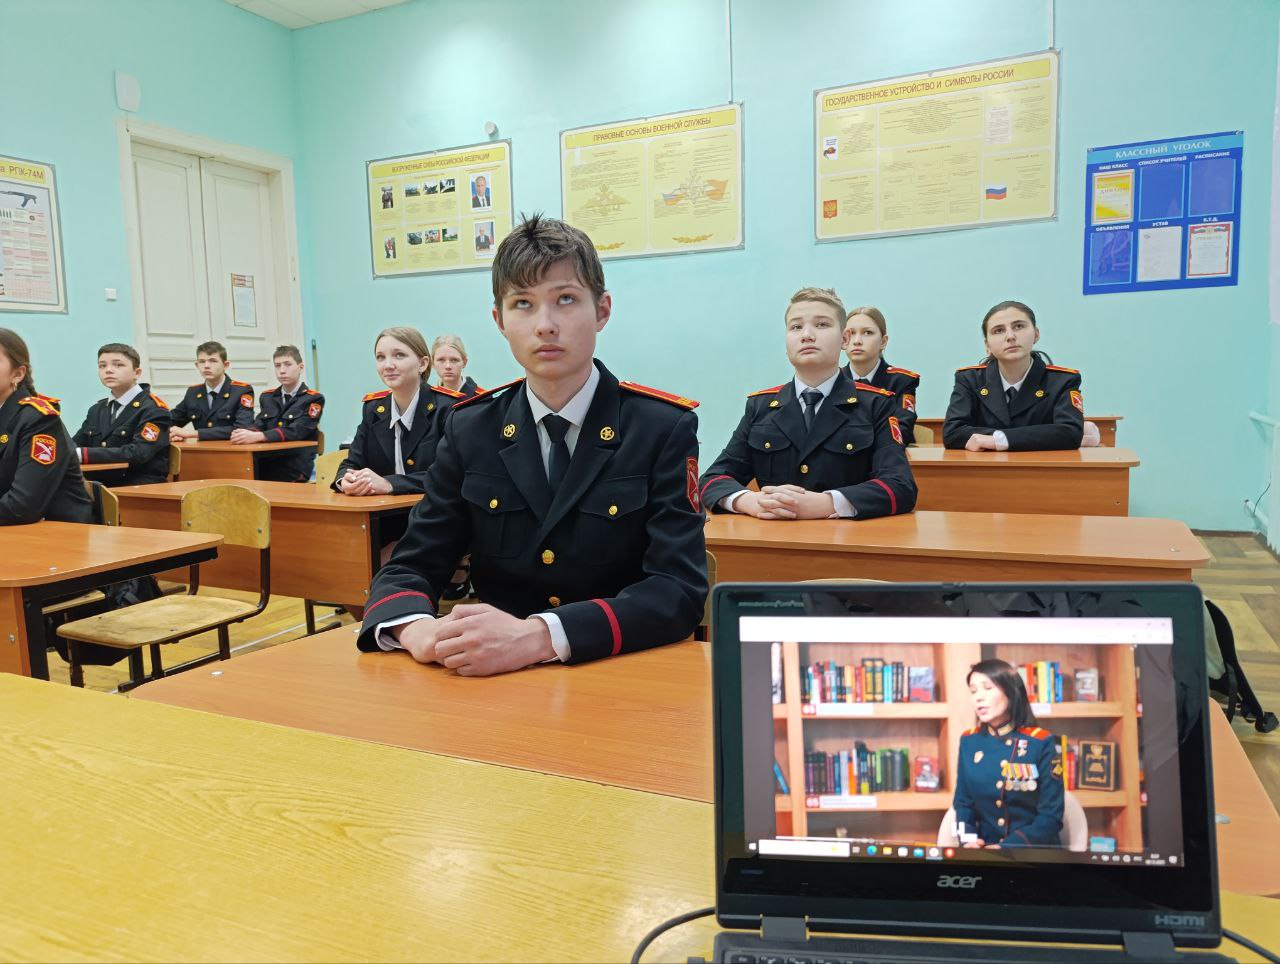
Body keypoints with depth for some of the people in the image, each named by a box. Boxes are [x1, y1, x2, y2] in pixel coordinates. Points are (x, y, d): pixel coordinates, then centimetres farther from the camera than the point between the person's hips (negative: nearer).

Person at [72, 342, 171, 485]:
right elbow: (74, 445, 13)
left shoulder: (154, 409, -7)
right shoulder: (96, 409, 18)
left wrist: (83, 454, -24)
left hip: (141, 488, -6)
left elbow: (138, 453, -19)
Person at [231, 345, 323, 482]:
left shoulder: (314, 399, 1)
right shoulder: (266, 397, 19)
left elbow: (296, 431, -13)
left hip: (295, 470, -4)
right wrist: (245, 433, -19)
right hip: (264, 466, 5)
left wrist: (257, 436, -25)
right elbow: (258, 425, 6)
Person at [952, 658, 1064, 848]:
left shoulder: (1041, 742, -6)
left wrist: (1007, 848, -18)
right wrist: (968, 840, -10)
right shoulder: (968, 741, 4)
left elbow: (1051, 816, -7)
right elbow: (963, 803, 9)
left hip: (1035, 851, -2)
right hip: (986, 849, 2)